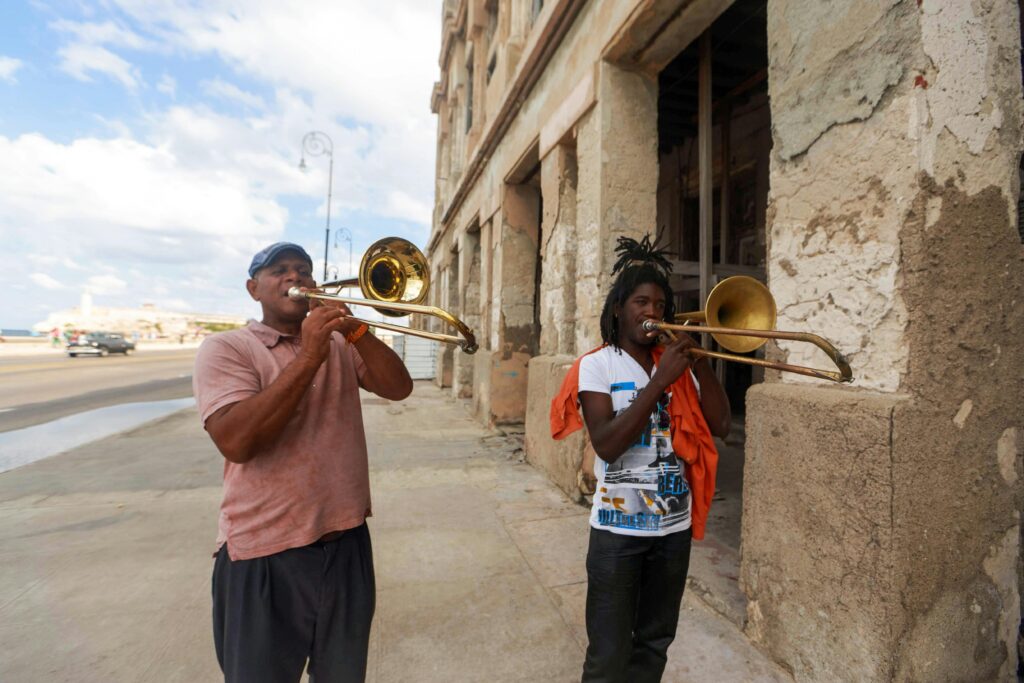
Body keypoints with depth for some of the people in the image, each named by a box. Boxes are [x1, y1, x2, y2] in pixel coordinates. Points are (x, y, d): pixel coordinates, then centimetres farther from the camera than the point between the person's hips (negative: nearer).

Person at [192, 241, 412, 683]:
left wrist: (354, 330, -17)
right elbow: (236, 442, -22)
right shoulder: (225, 349, -7)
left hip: (347, 541, 4)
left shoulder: (340, 343, 7)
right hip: (266, 553, -4)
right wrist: (308, 356, -24)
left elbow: (398, 388, -5)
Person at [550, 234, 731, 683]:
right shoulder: (597, 365, -8)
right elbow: (607, 445, -21)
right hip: (619, 528, -4)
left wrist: (699, 362, -12)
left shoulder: (679, 364, 5)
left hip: (674, 525, 5)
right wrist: (659, 381, -23)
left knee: (654, 644, 19)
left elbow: (720, 424, -4)